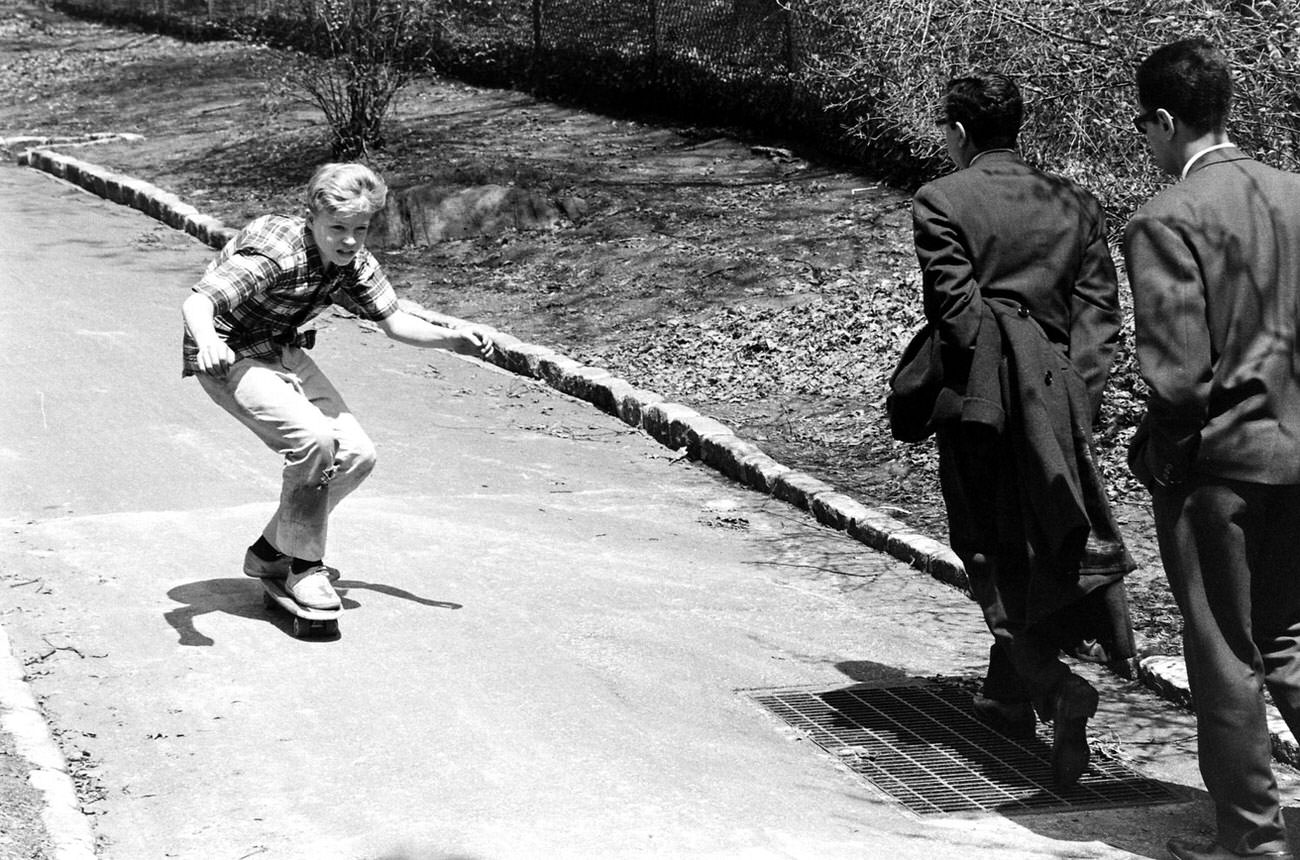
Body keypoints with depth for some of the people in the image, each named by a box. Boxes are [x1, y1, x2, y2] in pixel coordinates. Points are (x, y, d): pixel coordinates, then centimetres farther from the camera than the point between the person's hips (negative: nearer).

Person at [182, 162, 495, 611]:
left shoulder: (355, 262, -8)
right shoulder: (275, 252, -31)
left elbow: (394, 321, 3)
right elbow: (196, 302, -40)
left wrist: (451, 338, -13)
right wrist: (207, 341, -62)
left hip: (285, 353, 8)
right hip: (231, 357, -8)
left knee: (356, 454, -3)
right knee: (313, 439, -28)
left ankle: (270, 552, 14)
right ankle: (304, 567, -10)